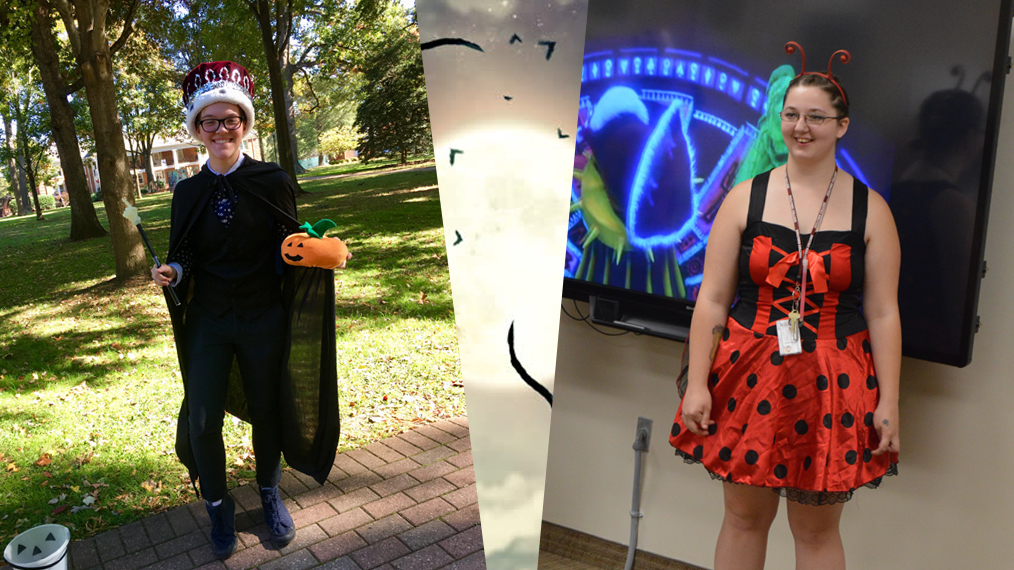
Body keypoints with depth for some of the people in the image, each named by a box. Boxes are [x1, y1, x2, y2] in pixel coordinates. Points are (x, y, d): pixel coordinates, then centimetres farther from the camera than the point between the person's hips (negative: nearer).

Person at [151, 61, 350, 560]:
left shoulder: (272, 181, -4)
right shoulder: (188, 192, 1)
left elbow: (290, 248, 0)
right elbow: (186, 256, 7)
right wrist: (172, 272, -14)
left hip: (264, 319, -1)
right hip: (209, 322, 2)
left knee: (266, 410, 12)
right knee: (201, 421, 2)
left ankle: (270, 496, 37)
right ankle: (218, 508, 28)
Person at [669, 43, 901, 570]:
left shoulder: (870, 210, 1)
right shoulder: (745, 198, 0)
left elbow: (883, 314, 2)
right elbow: (712, 300, -2)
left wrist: (888, 402, -2)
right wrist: (697, 384, -7)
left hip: (832, 386, 0)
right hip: (749, 376, 0)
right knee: (744, 516, 13)